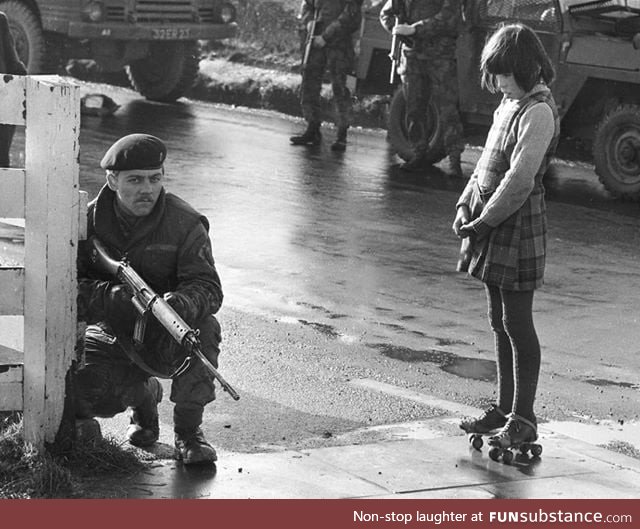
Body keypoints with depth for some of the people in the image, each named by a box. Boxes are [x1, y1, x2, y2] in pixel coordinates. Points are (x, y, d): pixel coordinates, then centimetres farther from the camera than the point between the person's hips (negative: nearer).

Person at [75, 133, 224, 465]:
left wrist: (180, 303, -45)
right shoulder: (88, 221, -8)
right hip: (112, 335, 2)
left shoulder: (185, 223, -12)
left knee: (205, 328, -35)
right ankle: (143, 395, 13)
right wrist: (113, 295, -34)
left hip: (168, 338, -1)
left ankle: (188, 430, -14)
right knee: (78, 395, -26)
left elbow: (208, 288, -20)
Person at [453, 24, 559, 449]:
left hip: (518, 226, -9)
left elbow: (520, 179, -21)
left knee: (517, 325, -4)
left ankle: (523, 421, 1)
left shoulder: (537, 112, -17)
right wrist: (466, 204, 5)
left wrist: (485, 221, -16)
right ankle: (505, 410, 23)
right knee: (500, 323, 14)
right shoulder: (510, 103, 12)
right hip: (493, 226, 9)